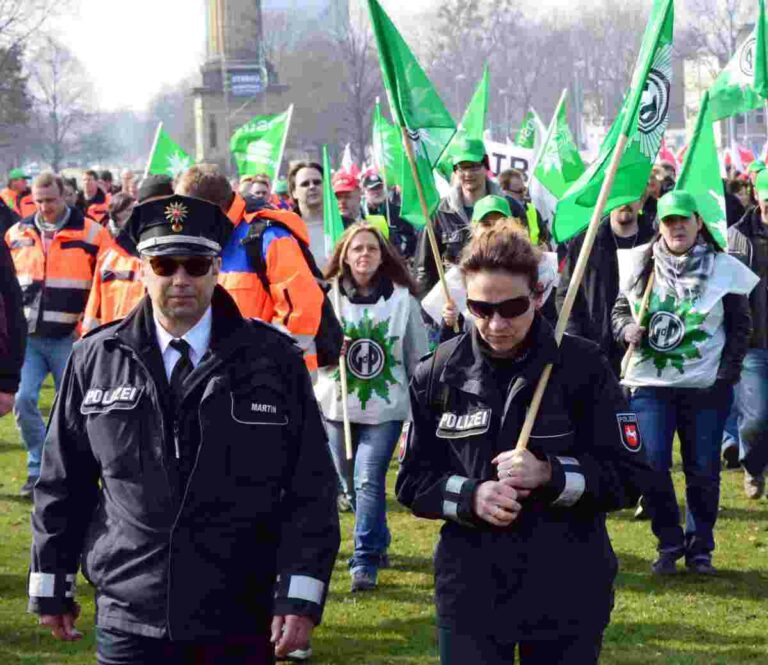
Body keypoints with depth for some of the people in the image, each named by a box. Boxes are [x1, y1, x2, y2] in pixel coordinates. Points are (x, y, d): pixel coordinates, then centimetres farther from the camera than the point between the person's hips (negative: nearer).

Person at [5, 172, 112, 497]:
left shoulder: (91, 234, -4)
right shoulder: (17, 234, 7)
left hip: (69, 338, -3)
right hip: (27, 336, 3)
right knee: (23, 400, -8)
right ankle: (39, 467, 6)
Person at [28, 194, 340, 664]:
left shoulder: (273, 359, -1)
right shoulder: (96, 360, 4)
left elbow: (311, 488, -2)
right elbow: (63, 481, 11)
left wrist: (300, 597, -9)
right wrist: (51, 586, 12)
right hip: (128, 623, 1)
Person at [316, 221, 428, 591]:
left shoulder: (403, 298, -1)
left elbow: (418, 358, 6)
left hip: (386, 408, -2)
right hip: (337, 406, 2)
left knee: (369, 480, -14)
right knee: (350, 484, 11)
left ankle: (365, 561, -9)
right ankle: (377, 542, 34)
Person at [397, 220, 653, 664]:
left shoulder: (583, 366, -7)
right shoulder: (440, 373, 1)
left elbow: (631, 477, -5)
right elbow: (413, 482, 6)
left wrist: (548, 474, -21)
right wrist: (471, 496, -14)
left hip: (568, 592, -1)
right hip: (471, 589, 2)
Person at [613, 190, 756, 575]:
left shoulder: (723, 269, 0)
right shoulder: (640, 267, 5)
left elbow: (740, 326, 3)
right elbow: (620, 309, 15)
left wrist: (727, 374, -4)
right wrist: (627, 328, -7)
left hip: (706, 386, -1)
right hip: (649, 384, 1)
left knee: (704, 471, 4)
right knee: (651, 466, -3)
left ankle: (699, 548, 18)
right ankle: (669, 544, 14)